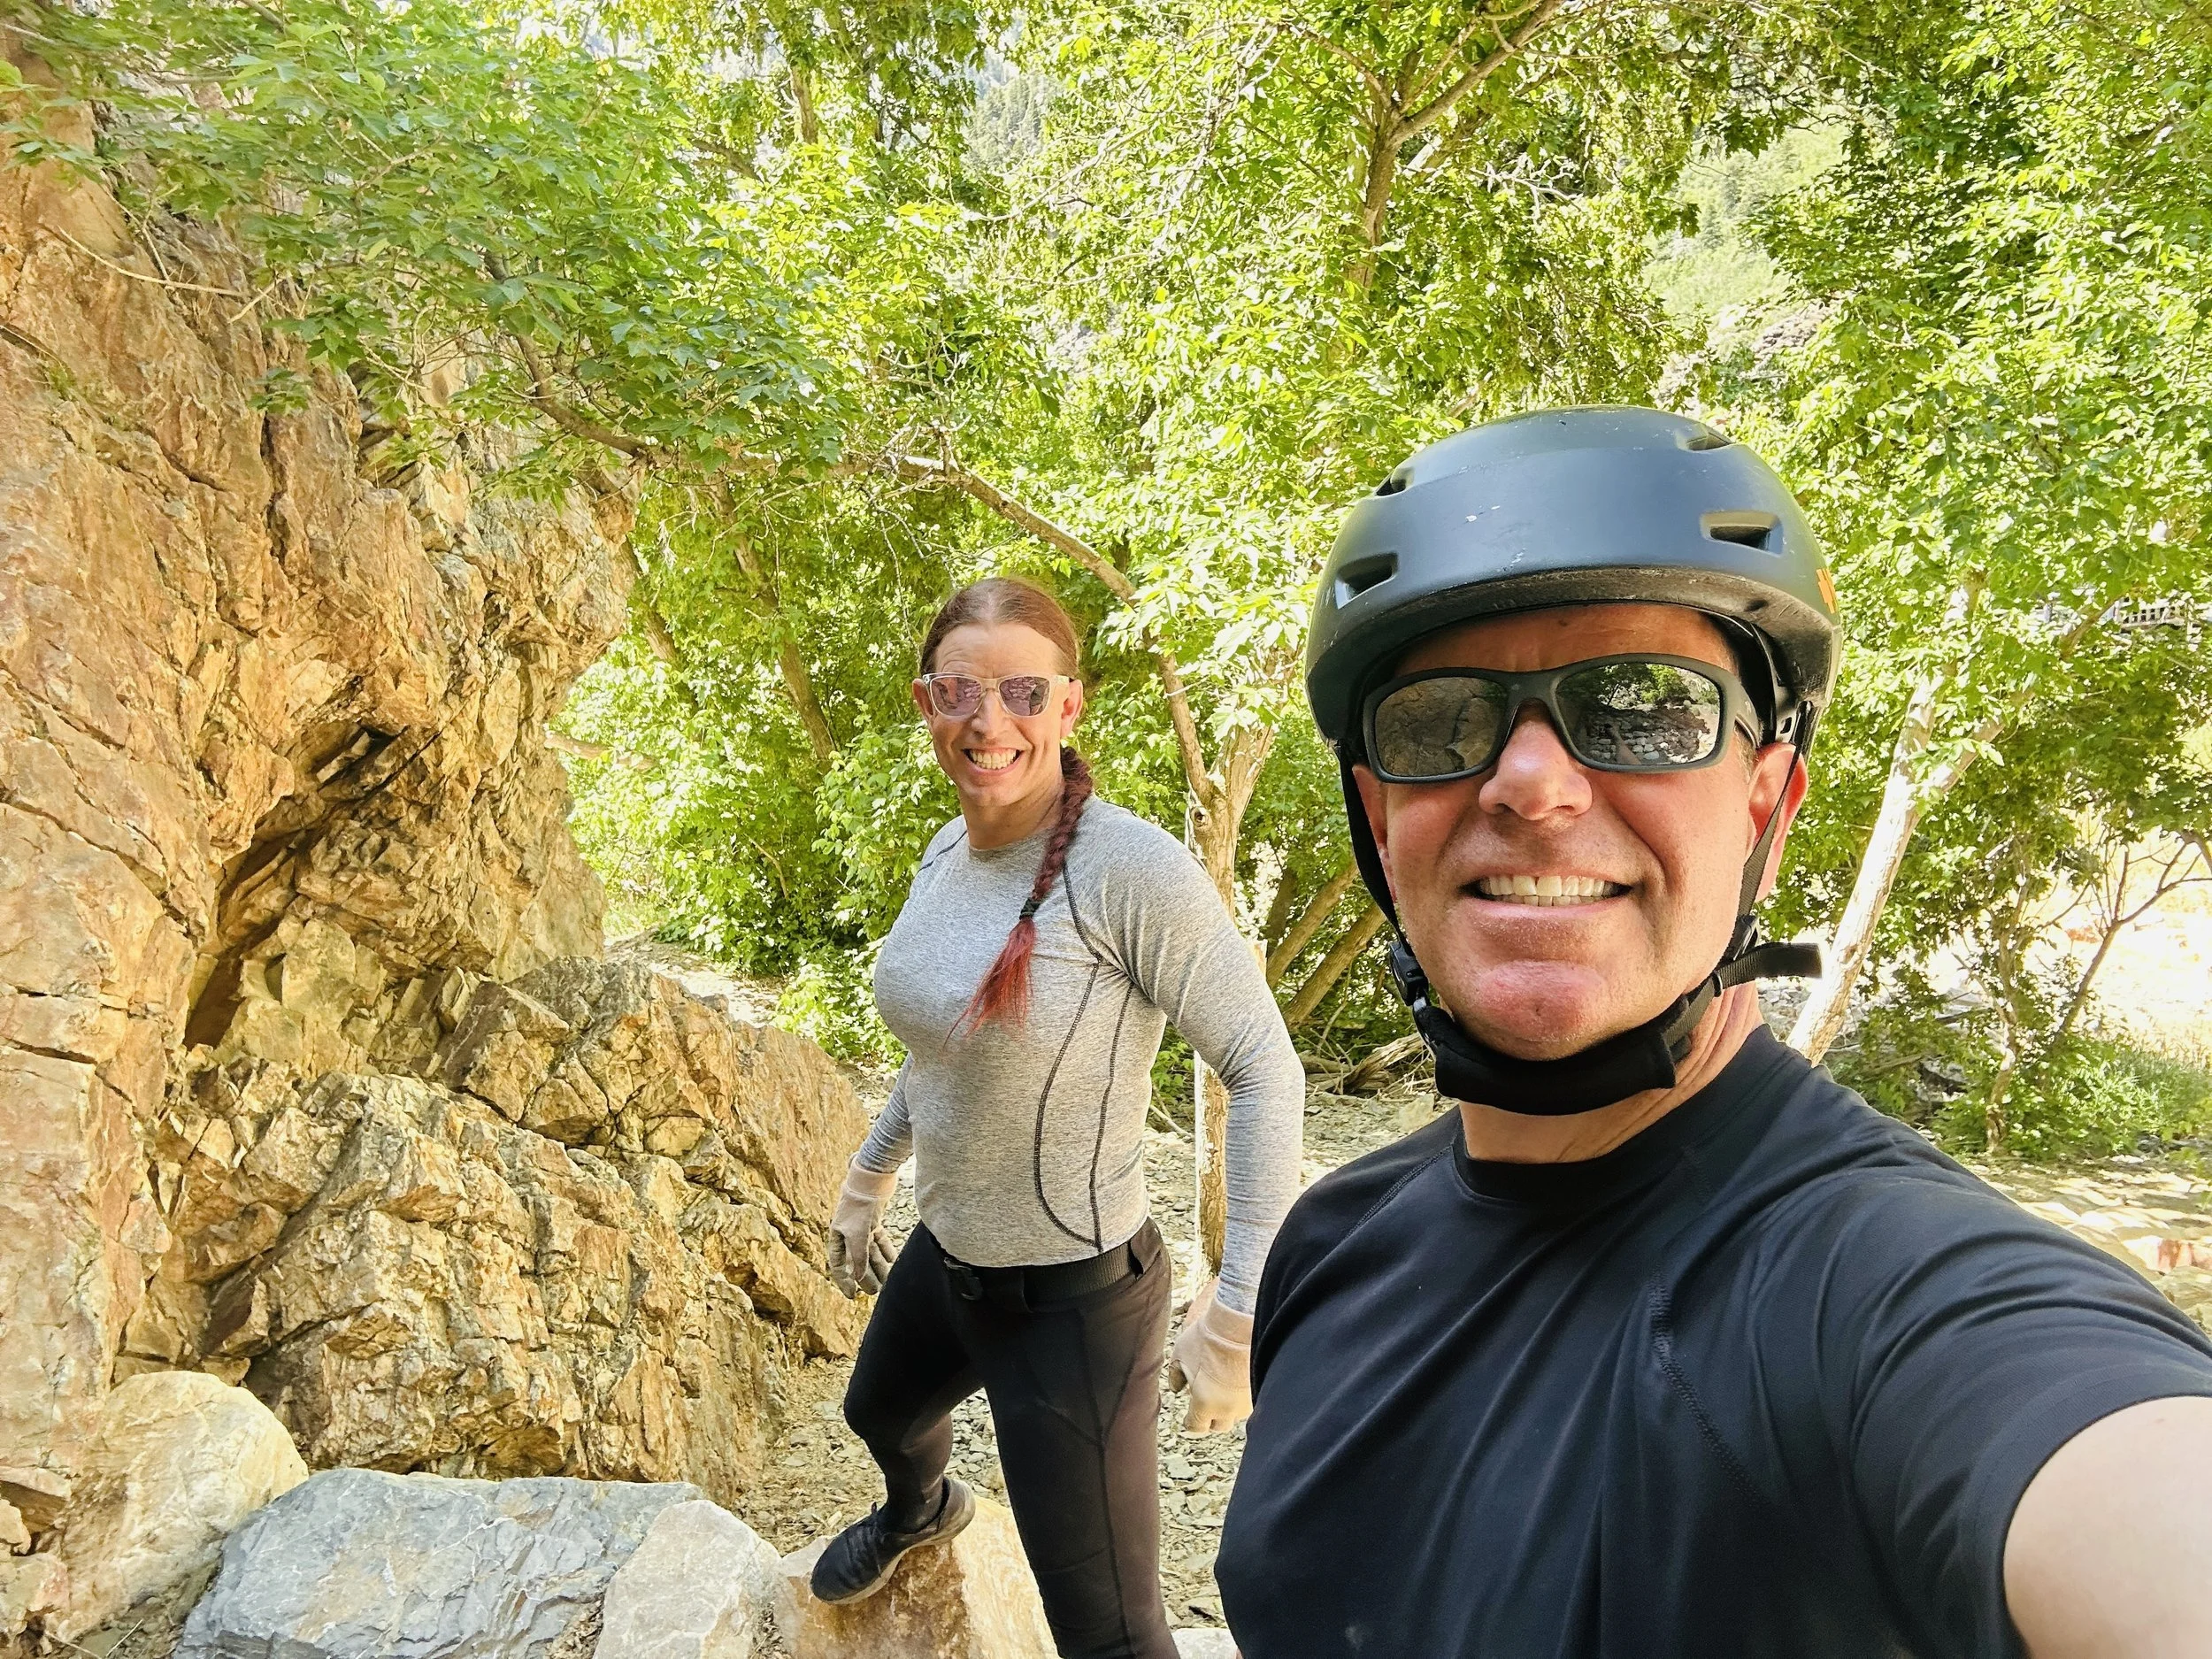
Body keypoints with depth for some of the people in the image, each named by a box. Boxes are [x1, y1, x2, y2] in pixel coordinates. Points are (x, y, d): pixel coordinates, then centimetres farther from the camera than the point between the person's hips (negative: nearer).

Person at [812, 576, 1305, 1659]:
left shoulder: (1129, 868, -26)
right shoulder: (945, 855, -2)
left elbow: (1264, 1070, -23)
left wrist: (1237, 1312, -24)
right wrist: (866, 1183, 22)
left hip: (1074, 1302, -8)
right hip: (941, 1259, 8)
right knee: (880, 1415, 36)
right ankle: (920, 1512, 72)